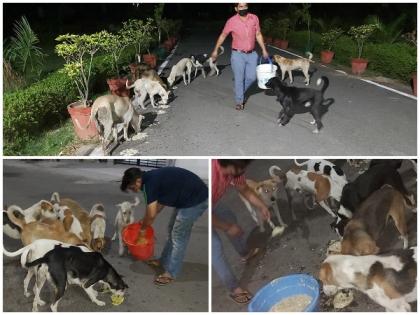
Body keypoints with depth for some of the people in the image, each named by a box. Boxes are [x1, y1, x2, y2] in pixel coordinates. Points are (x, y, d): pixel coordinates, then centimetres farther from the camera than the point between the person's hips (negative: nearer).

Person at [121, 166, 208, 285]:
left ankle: (171, 273, 14)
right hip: (189, 197, 10)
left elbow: (151, 214, -14)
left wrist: (143, 229, 4)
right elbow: (160, 203, 22)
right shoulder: (152, 177, 10)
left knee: (179, 237, 1)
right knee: (172, 231, 19)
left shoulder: (149, 183, -18)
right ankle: (164, 261, 34)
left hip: (195, 200, -10)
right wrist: (145, 220, 25)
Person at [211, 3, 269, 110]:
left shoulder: (254, 18, -3)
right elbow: (223, 36, 2)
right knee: (239, 79, 1)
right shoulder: (232, 21, -10)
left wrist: (264, 50, 8)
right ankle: (239, 101, 18)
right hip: (238, 54, -3)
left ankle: (240, 91, 34)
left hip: (252, 54, 3)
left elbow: (258, 35, 8)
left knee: (252, 77, 6)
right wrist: (215, 50, 6)